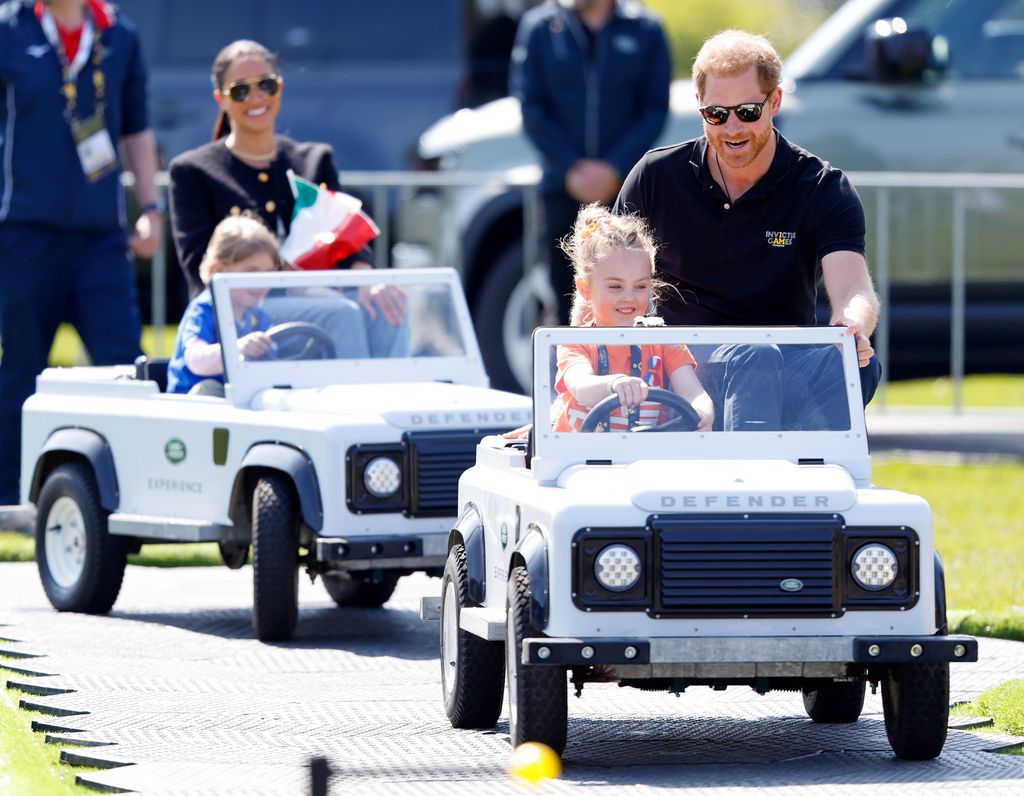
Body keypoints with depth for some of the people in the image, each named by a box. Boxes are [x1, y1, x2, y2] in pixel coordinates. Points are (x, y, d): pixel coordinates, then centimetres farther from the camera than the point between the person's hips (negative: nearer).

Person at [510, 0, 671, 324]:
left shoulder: (645, 29, 3)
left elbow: (656, 110, 2)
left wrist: (614, 169, -9)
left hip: (623, 185, -1)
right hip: (562, 186, 1)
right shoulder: (539, 27, 5)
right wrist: (571, 168, -7)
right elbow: (531, 108, 3)